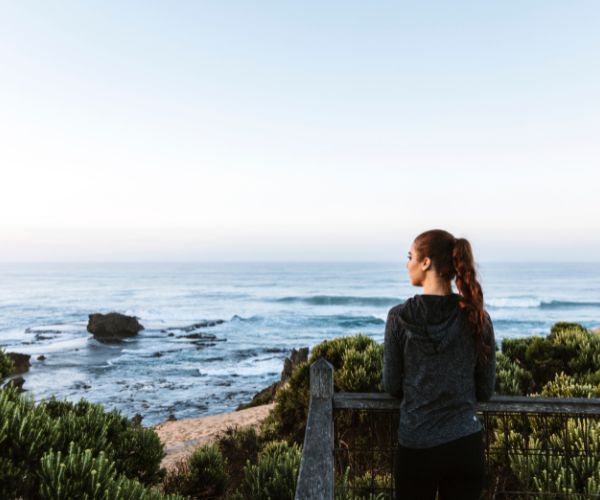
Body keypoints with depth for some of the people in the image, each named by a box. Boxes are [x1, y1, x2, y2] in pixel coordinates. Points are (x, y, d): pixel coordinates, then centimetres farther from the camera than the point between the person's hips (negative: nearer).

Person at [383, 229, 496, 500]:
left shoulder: (400, 316, -11)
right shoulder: (477, 316, -5)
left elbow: (392, 387, -2)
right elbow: (486, 389, 2)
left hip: (416, 445, -2)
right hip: (466, 445, 2)